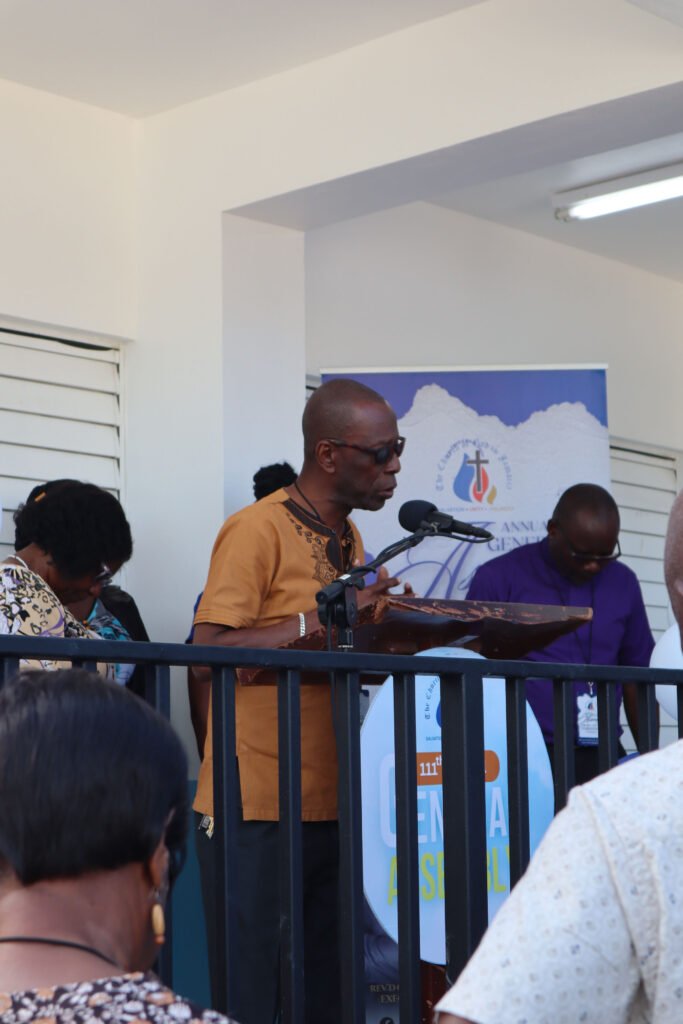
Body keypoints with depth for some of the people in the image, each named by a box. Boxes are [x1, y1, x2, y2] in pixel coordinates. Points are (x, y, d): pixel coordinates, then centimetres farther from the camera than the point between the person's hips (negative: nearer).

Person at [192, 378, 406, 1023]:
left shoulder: (350, 539, 16)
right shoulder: (257, 529, -9)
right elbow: (208, 652, -17)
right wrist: (320, 620, -23)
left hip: (332, 804, 7)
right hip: (258, 807, -7)